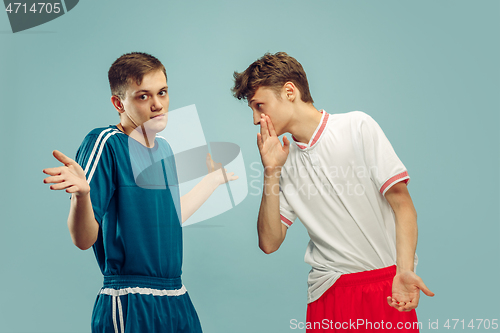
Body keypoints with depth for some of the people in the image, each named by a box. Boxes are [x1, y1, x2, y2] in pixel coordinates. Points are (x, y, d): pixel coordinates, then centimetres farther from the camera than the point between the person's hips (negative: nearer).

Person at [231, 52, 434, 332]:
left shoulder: (357, 126, -1)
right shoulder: (286, 162, 9)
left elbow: (401, 202, -6)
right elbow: (269, 243, 4)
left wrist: (405, 271, -20)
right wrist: (271, 173, -3)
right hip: (330, 293, 3)